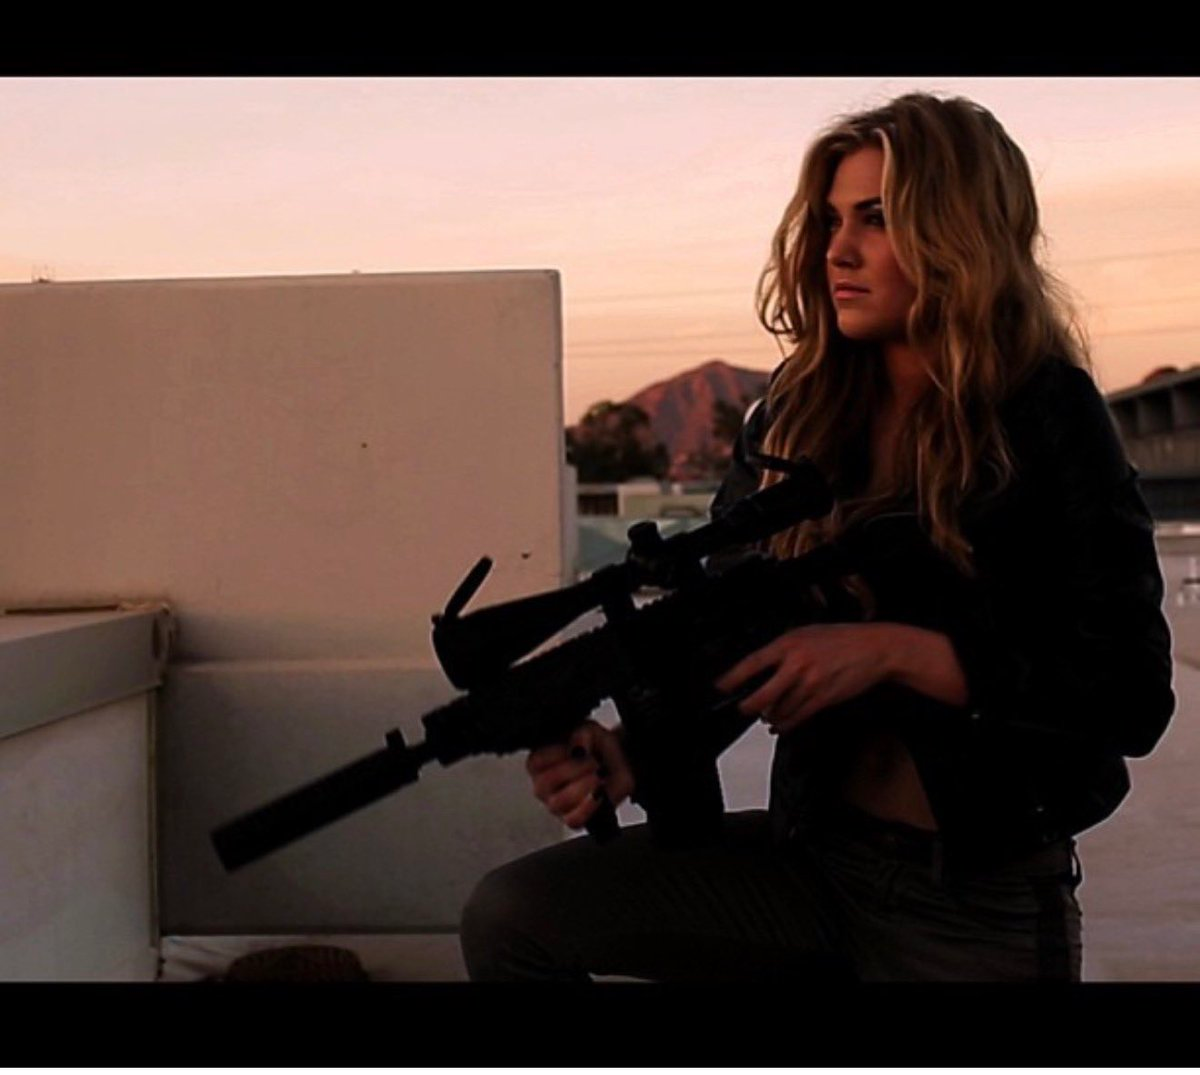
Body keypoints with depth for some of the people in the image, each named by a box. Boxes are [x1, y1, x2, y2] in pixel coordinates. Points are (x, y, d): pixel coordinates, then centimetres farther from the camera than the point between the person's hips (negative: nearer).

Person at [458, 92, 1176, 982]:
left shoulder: (1049, 421, -11)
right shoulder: (799, 414, 0)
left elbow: (1132, 694, -15)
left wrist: (889, 650, -24)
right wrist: (630, 755, -22)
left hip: (984, 906, -3)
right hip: (812, 854, 4)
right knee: (513, 916, -9)